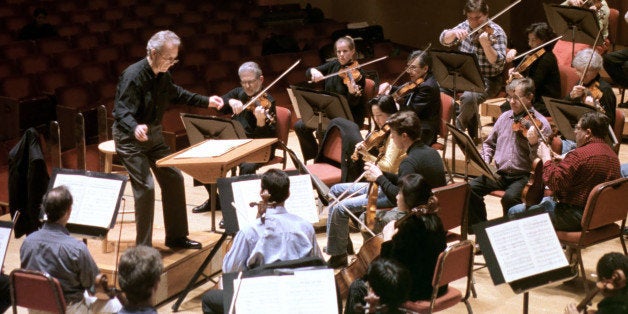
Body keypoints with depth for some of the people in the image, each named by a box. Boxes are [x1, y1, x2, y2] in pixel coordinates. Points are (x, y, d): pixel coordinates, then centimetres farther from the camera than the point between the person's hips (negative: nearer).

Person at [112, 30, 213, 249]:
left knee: (173, 178, 7)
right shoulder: (133, 76, -24)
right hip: (130, 138, -8)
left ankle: (176, 236, 21)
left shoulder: (163, 75, 1)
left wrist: (206, 102, 17)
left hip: (154, 134, 8)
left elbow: (176, 95, 22)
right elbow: (122, 111, -31)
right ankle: (143, 246, -5)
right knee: (145, 186, -16)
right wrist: (135, 128, -51)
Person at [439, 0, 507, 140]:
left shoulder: (495, 32, -13)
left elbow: (499, 63, -24)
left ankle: (458, 128, -5)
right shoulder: (465, 26, 5)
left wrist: (485, 44, -41)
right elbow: (444, 40, 0)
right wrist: (455, 33, -23)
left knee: (469, 97, -35)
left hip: (488, 80, -7)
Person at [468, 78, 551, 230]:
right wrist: (485, 161, 4)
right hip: (499, 174, 6)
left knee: (510, 197, -34)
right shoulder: (504, 117, 11)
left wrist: (534, 143, -29)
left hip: (524, 176, -6)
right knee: (471, 188, -16)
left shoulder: (540, 124, -6)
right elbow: (489, 143, 23)